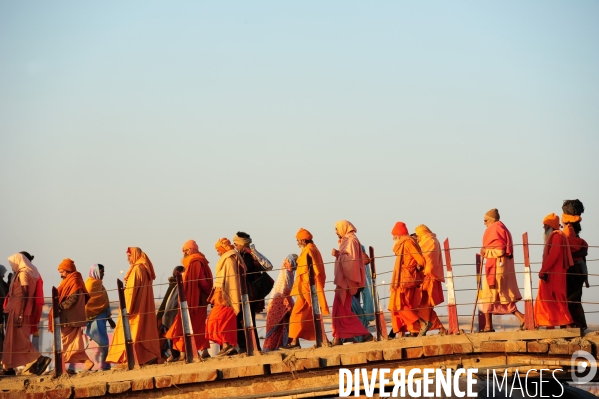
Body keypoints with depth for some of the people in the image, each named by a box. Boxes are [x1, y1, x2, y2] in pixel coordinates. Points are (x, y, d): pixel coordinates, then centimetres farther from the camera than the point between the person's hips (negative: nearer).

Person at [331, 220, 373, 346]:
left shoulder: (351, 240, -10)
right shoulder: (346, 240, 19)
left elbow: (352, 259, -19)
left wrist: (339, 255, -22)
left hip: (346, 279, -10)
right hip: (343, 279, 10)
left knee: (343, 310, -10)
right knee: (339, 309, 6)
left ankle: (365, 334, -9)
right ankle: (338, 338, 5)